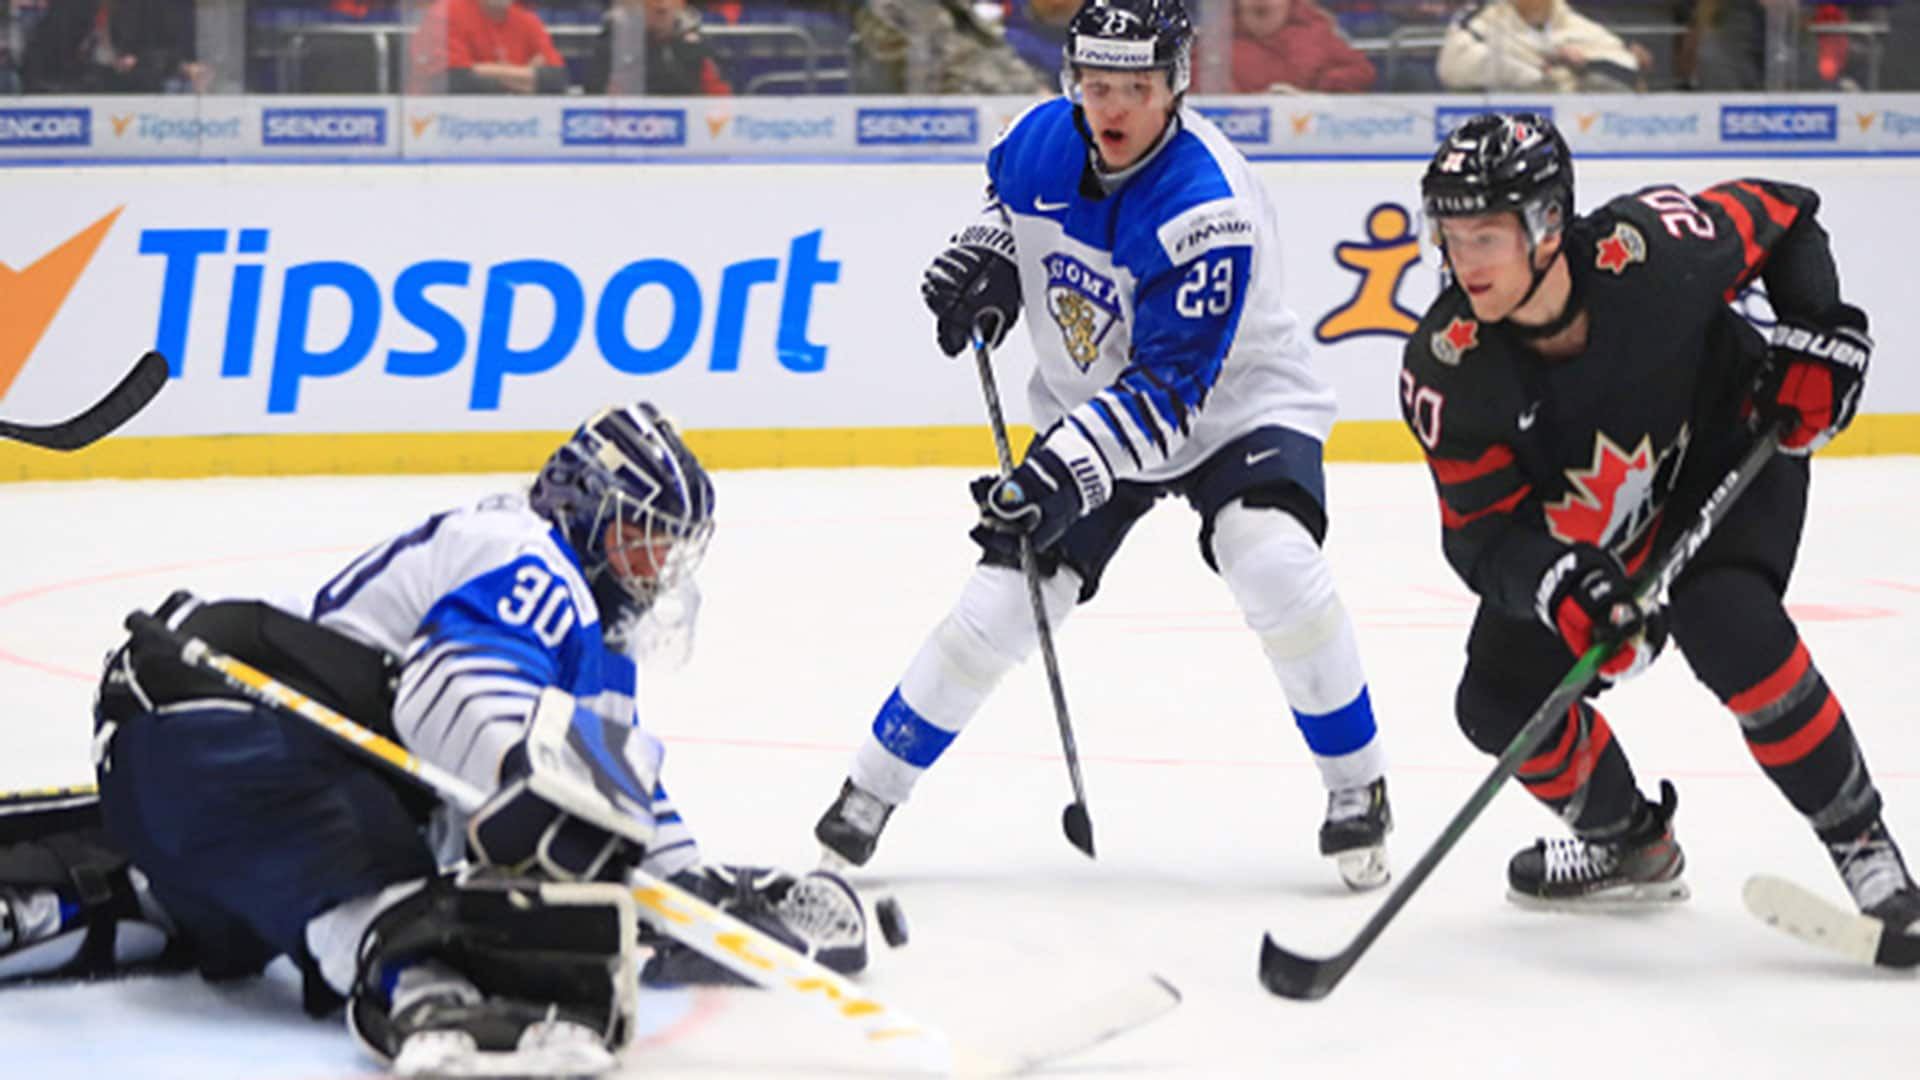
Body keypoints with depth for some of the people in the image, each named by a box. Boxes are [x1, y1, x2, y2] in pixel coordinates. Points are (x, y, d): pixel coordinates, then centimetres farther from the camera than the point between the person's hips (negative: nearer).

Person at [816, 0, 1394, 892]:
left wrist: (1070, 464, -43)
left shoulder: (1208, 208, -31)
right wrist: (985, 258, -4)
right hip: (1088, 409, 5)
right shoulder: (1040, 140, -12)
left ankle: (1357, 789, -14)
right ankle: (871, 790, 13)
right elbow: (1006, 199, 16)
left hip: (1232, 406, -5)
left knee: (1272, 560, -31)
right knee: (1000, 602, -3)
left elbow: (1168, 387, -33)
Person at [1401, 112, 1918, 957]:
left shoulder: (1650, 249, -32)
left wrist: (1818, 333, -21)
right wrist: (1553, 583, -43)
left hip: (1733, 457, -4)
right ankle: (1629, 846, 26)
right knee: (1502, 700, -3)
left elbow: (1783, 218, -11)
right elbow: (1478, 532, -23)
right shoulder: (1446, 371, -26)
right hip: (1581, 533, 4)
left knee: (1727, 625, -32)